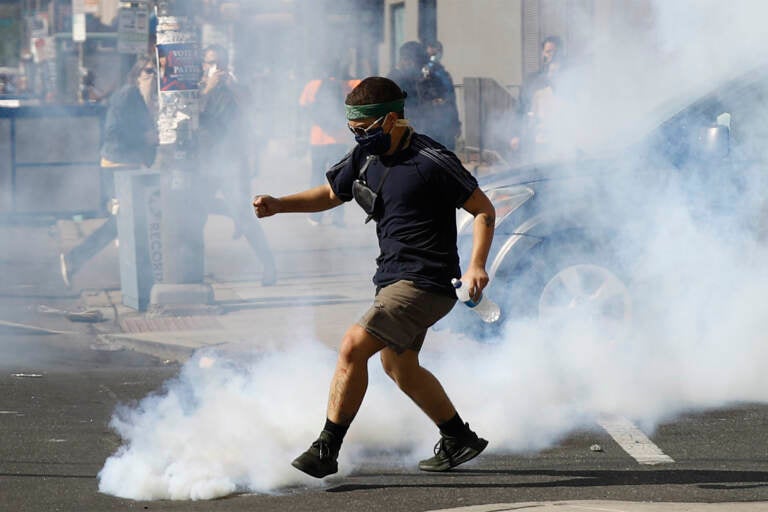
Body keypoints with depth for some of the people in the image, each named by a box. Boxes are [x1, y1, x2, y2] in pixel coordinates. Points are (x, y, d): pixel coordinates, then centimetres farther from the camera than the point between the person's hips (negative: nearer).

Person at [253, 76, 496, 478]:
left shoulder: (431, 162, -17)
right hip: (392, 279, 10)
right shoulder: (366, 157, 5)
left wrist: (477, 265, -23)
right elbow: (330, 194, 21)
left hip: (425, 284, -10)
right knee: (399, 368, 21)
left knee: (353, 347, -19)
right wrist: (279, 204, 6)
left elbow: (484, 209, -11)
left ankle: (326, 451, -14)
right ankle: (458, 440, 38)